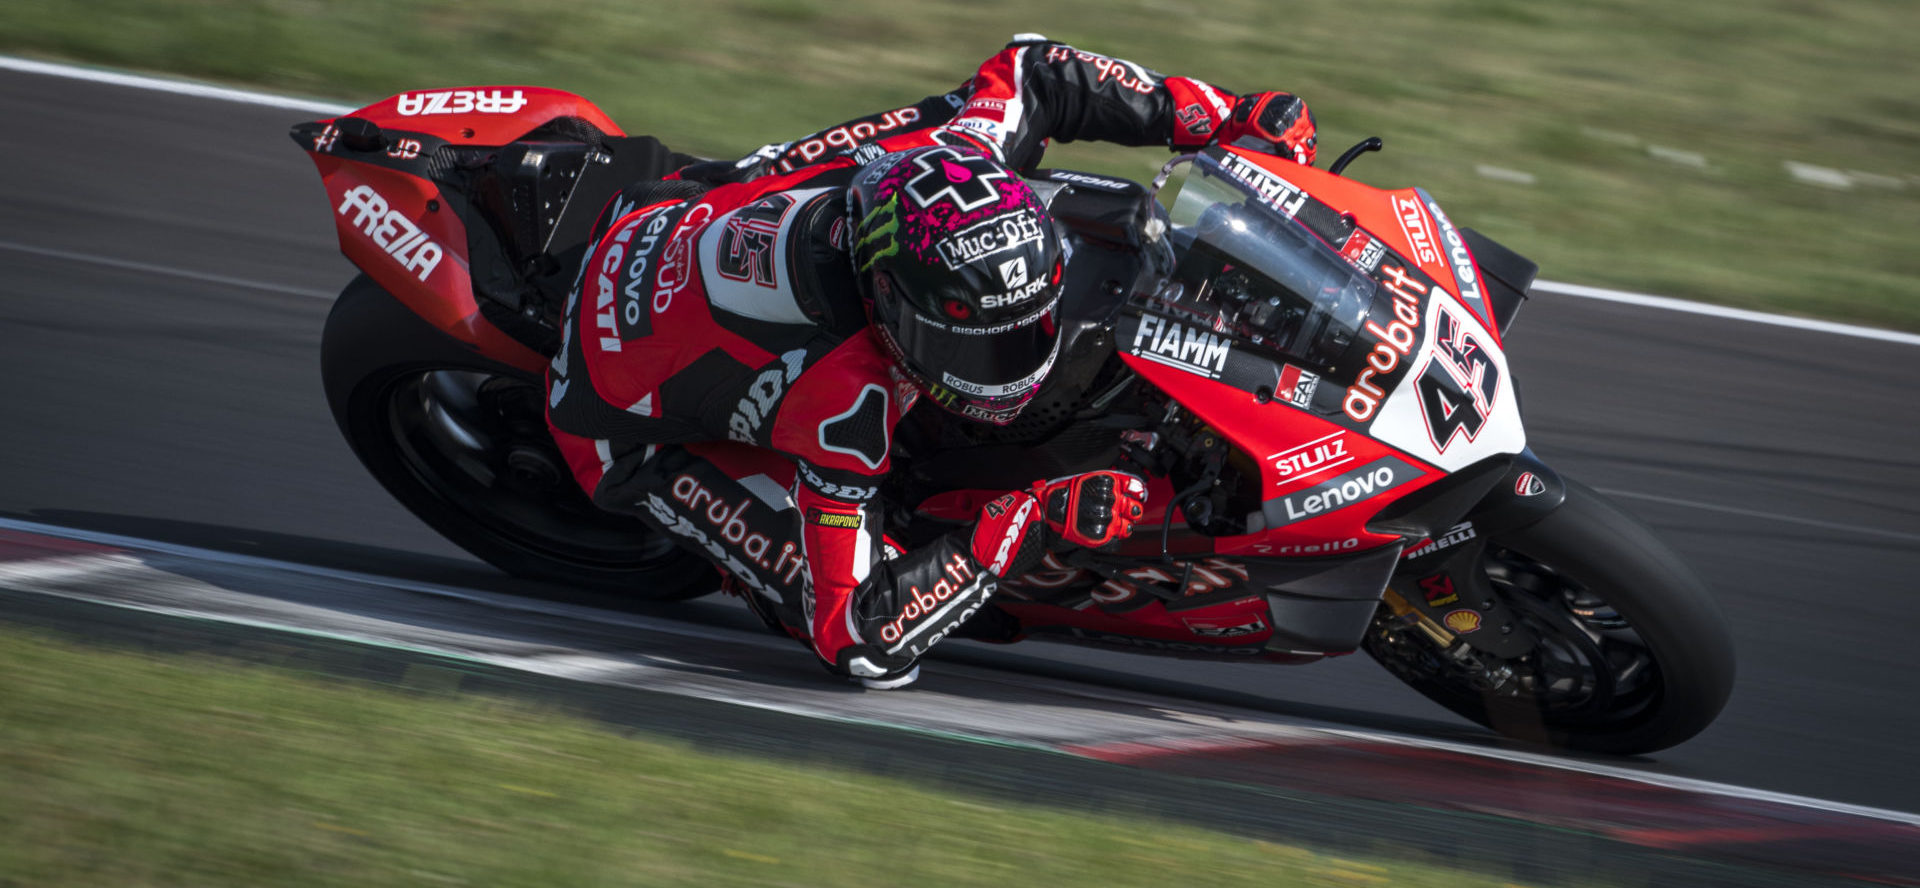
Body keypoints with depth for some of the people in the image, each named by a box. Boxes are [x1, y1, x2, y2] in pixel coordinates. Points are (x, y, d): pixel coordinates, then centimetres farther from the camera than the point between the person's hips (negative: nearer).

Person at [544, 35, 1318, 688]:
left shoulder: (927, 165, -28)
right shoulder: (846, 400, -43)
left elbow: (1028, 72, -6)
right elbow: (854, 636, -38)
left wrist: (1223, 118, -12)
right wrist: (1024, 530, -41)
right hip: (632, 430, -7)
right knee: (883, 651, -18)